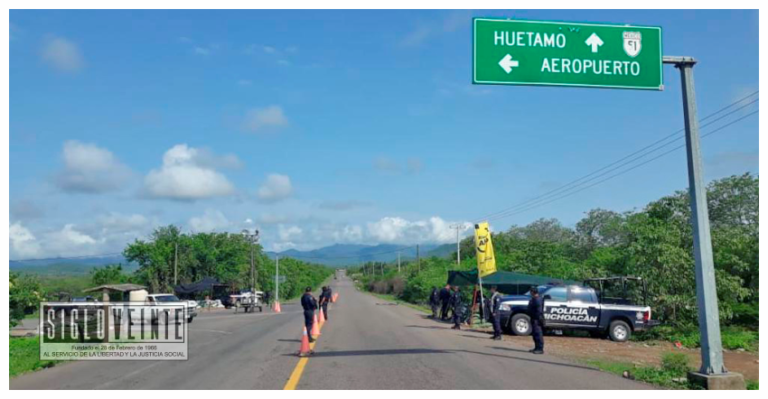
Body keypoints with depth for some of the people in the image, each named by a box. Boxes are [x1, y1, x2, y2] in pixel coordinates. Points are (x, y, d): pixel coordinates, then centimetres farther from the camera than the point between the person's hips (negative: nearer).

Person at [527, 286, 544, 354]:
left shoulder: (537, 300, -17)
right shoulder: (533, 299, 16)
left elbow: (539, 311, -23)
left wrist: (539, 319, -25)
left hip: (536, 320, -11)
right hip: (534, 319, 11)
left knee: (538, 334, -9)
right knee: (535, 334, 15)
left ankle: (540, 349, -7)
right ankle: (537, 348, 22)